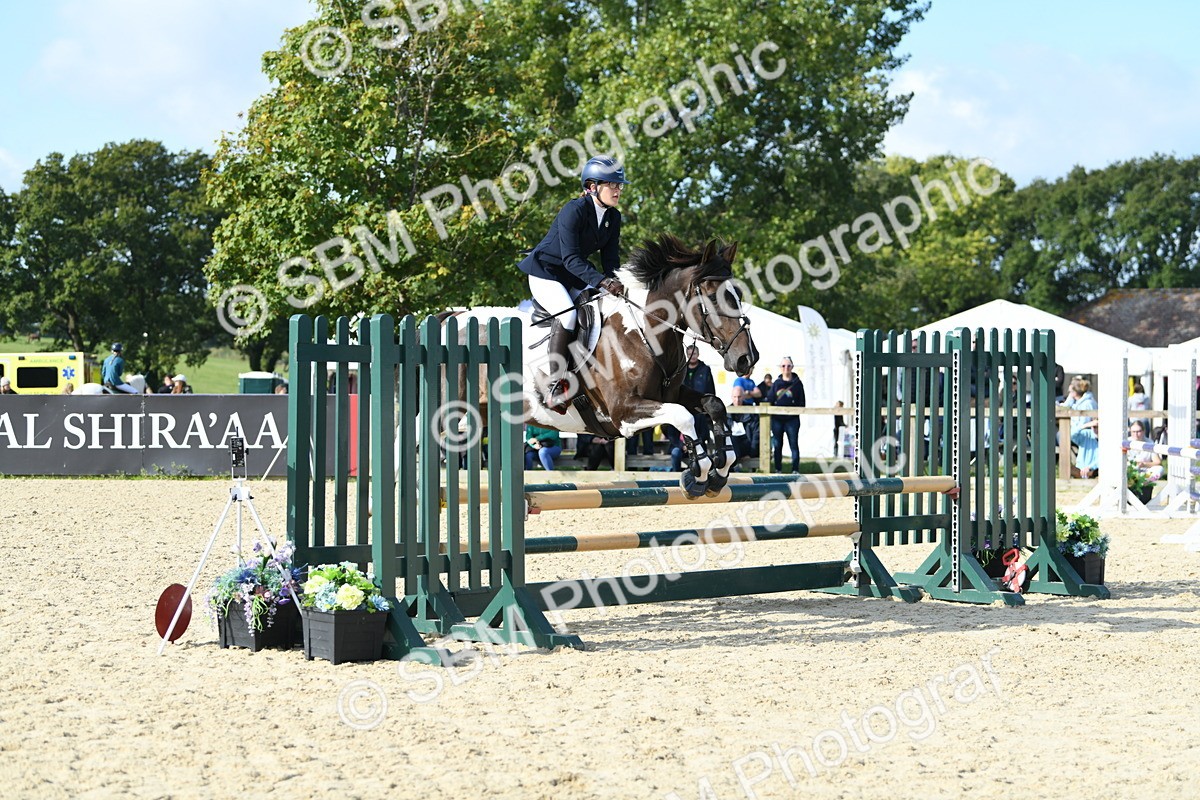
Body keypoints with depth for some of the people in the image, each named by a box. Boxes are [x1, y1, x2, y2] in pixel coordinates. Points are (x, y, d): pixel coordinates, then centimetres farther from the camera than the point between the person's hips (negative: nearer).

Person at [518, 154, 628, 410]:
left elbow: (610, 257, 1)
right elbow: (571, 258, -30)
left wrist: (615, 284, -20)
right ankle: (556, 384, -28)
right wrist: (602, 281, -41)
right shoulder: (574, 211, -23)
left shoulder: (613, 217, 1)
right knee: (567, 314, -31)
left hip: (574, 277, 8)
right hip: (545, 271, -8)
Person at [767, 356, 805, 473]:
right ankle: (778, 469, 13)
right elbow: (769, 400, 10)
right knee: (777, 445, 7)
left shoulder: (797, 383, 2)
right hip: (777, 419, 3)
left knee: (794, 444, -3)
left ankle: (795, 469, 0)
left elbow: (801, 402, 1)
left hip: (792, 419, -3)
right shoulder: (776, 383, 10)